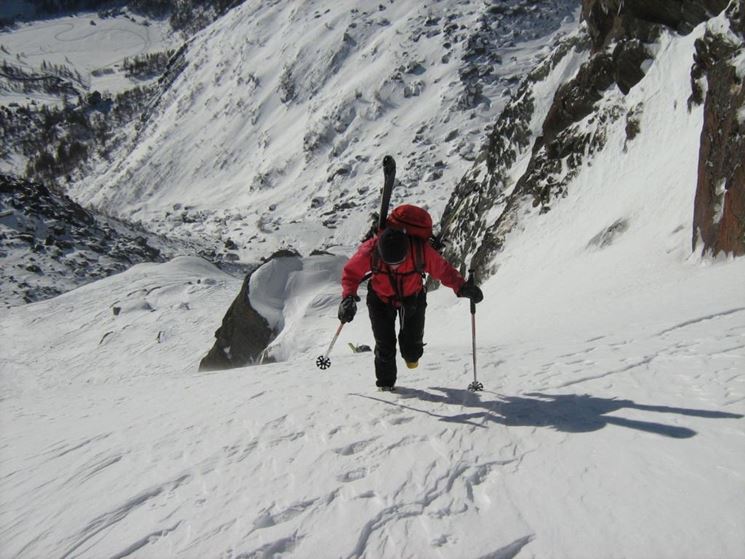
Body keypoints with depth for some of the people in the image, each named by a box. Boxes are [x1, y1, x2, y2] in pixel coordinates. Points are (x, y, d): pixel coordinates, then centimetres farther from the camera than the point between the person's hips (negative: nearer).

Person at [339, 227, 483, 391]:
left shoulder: (421, 250, -33)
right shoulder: (370, 251, -33)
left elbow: (443, 270, -16)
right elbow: (351, 272, -15)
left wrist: (461, 286, -28)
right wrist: (348, 297, -30)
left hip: (413, 298, 0)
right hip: (381, 299, 0)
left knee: (412, 349, 1)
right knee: (385, 346, -2)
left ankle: (411, 355, 39)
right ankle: (385, 383, 24)